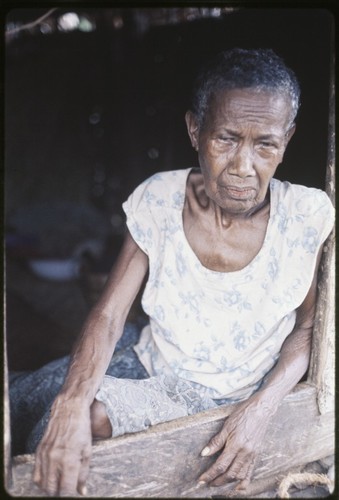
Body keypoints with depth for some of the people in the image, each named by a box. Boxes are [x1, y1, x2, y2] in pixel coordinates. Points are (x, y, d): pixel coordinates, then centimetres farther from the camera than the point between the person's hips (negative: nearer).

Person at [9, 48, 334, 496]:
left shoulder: (309, 217, -17)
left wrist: (260, 410, -21)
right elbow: (108, 315, -15)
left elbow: (308, 329, -5)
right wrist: (72, 403, -34)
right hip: (158, 379, 1)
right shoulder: (156, 201, -14)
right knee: (72, 423, -26)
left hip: (255, 395, 0)